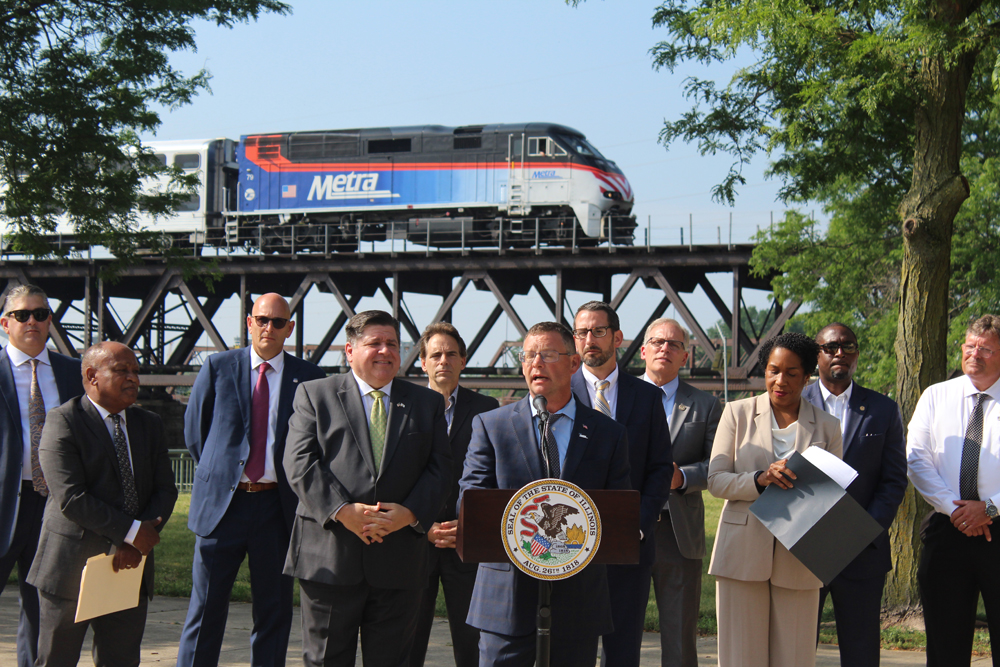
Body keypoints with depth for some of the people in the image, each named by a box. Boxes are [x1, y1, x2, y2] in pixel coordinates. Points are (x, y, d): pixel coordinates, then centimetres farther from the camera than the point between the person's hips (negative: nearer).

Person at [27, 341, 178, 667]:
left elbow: (165, 490, 6)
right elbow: (70, 498, -17)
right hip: (72, 565, -5)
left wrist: (136, 545, -10)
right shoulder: (63, 421, -8)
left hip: (129, 566, 5)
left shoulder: (149, 424, 12)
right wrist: (131, 531, -18)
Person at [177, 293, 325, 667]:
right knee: (206, 608, 3)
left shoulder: (308, 378, 4)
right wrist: (219, 472, 9)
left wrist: (296, 487, 5)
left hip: (277, 506, 1)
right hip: (223, 501, 0)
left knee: (274, 611, 7)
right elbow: (194, 431, 11)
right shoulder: (218, 368, 4)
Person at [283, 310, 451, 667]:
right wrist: (342, 511, -16)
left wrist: (410, 513, -11)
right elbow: (300, 464, -4)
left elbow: (439, 468, 7)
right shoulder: (314, 394, 7)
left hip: (399, 557, 2)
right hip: (329, 555, -2)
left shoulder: (428, 403, 14)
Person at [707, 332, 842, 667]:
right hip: (743, 553, -1)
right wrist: (759, 479, -16)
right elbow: (715, 480, 2)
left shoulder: (827, 426, 10)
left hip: (798, 560, 1)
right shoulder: (737, 413, 7)